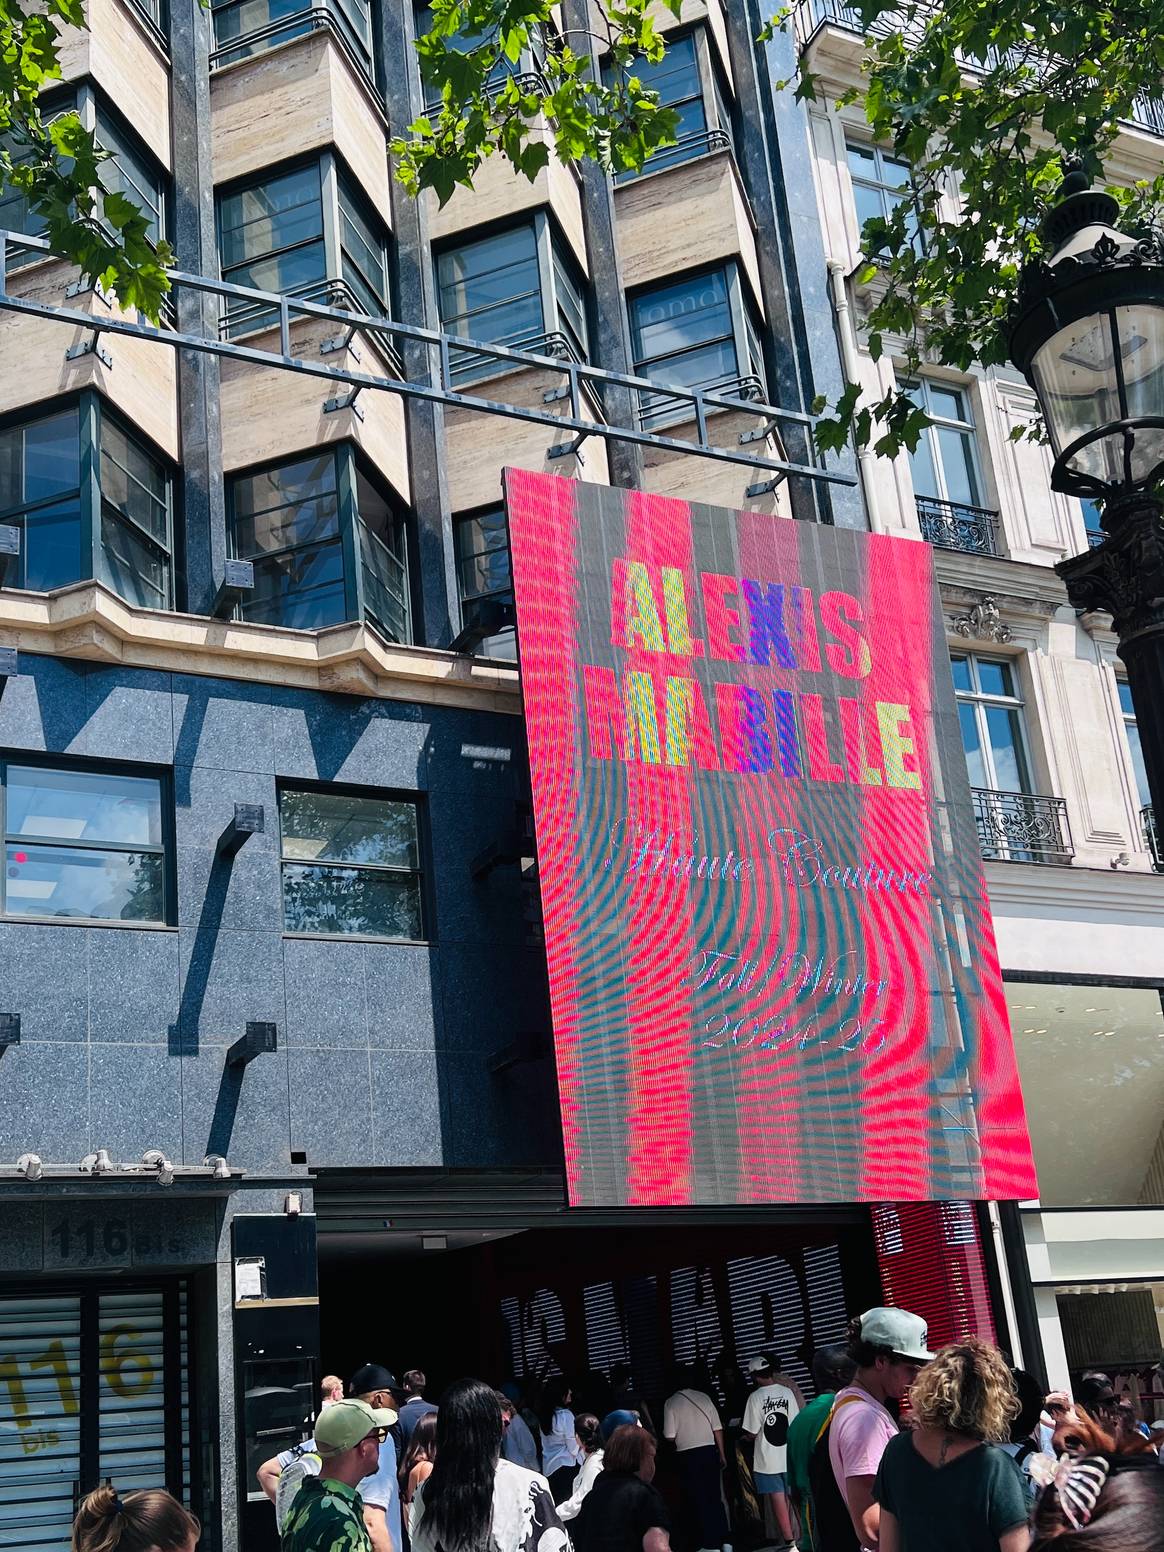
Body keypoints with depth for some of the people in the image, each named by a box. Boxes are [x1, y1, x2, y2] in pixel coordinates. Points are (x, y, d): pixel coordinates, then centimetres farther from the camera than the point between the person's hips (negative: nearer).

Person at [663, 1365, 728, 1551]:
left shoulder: (670, 1403, -6)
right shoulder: (704, 1397, 1)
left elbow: (670, 1437, -8)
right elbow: (718, 1429, 2)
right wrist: (722, 1454, 11)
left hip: (687, 1454, -3)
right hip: (710, 1450, 3)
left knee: (699, 1500, 6)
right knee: (715, 1497, 14)